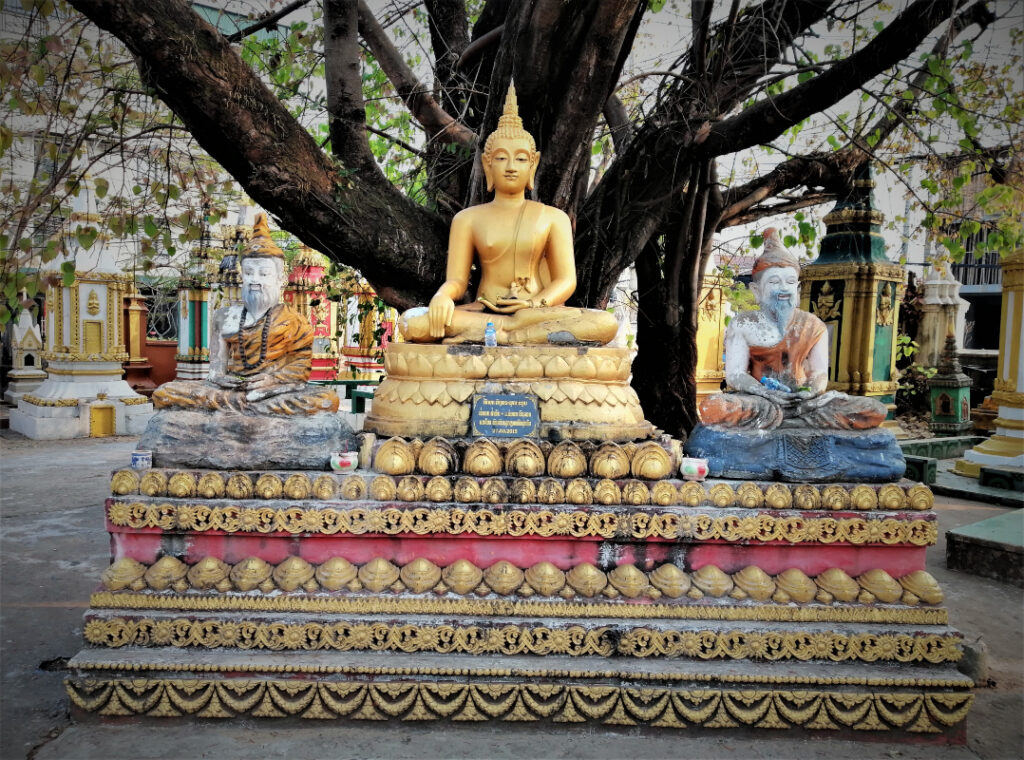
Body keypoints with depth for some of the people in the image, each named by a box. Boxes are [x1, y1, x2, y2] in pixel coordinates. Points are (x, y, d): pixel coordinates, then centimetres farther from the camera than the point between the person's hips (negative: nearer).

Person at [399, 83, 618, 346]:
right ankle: (518, 326, -29)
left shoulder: (554, 217, 12)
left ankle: (498, 334, -32)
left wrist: (536, 304, -19)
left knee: (606, 324, -30)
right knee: (412, 322, -30)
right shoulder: (468, 218, 13)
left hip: (537, 312, 1)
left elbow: (566, 280, 5)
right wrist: (442, 296, -22)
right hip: (482, 311, 0)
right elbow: (456, 279, 5)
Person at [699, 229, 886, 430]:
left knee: (875, 412, -16)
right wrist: (767, 393, -25)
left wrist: (813, 391, -19)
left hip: (802, 399, 4)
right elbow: (735, 374, -6)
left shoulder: (813, 326, 8)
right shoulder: (743, 325, 0)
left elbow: (820, 372, 6)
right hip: (760, 401, -4)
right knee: (711, 408, -37)